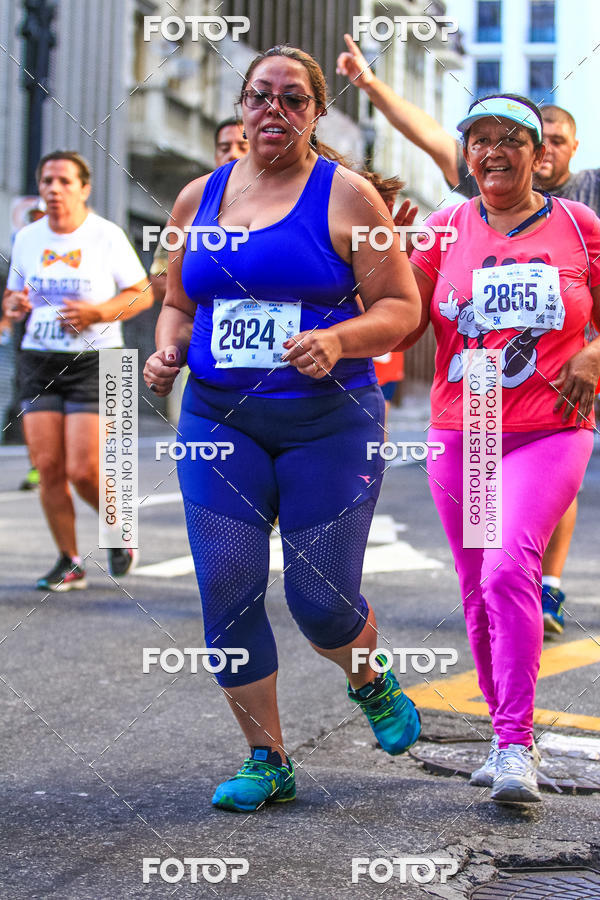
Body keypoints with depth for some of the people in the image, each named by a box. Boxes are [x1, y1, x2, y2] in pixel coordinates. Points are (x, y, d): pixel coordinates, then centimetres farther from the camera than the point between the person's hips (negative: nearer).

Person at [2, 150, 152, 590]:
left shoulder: (107, 236, -4)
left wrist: (96, 313, -16)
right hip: (39, 360, 4)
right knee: (48, 467, -3)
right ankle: (69, 562, 11)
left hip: (94, 361, -4)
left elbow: (142, 294, -1)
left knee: (83, 470, -10)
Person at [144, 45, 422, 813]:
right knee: (226, 593, -3)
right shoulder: (199, 197, 10)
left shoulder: (345, 196, -2)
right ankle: (266, 760, 12)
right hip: (219, 419, 4)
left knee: (321, 599, -3)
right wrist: (168, 352, -1)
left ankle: (369, 682, 33)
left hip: (329, 424, -3)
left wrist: (337, 340, -22)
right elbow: (178, 304, 20)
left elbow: (401, 308, -4)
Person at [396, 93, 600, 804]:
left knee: (510, 567, -22)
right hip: (460, 436, 3)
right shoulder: (446, 229, 5)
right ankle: (506, 734, 25)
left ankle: (516, 747, -17)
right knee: (478, 592, 8)